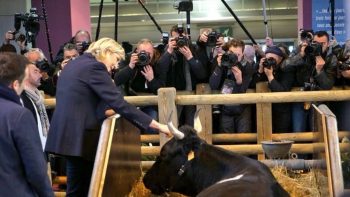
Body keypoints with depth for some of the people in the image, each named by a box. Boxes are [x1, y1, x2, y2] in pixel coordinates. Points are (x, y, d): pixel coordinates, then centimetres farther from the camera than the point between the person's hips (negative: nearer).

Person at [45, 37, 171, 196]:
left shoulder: (73, 64, 16)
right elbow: (119, 103, -18)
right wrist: (156, 125, -17)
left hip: (65, 131, 9)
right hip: (78, 134, -9)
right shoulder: (95, 67, -12)